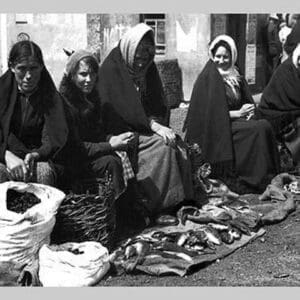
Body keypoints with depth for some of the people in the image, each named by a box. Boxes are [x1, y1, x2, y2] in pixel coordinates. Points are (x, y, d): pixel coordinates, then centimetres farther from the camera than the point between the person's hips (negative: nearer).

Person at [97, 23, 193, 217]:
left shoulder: (149, 68, 7)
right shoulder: (111, 68, -13)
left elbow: (159, 104, 10)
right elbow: (114, 111, -18)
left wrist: (157, 122, -13)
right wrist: (153, 125, -21)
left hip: (145, 127, 6)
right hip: (121, 131, -6)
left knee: (177, 145, -18)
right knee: (162, 145, -25)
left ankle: (181, 200, -13)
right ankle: (155, 206, -19)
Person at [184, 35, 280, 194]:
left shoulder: (235, 76, 16)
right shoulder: (207, 78, -6)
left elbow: (247, 101, 19)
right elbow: (210, 112, -12)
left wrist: (249, 110, -6)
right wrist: (238, 113, -14)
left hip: (235, 121, 6)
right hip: (217, 129, -6)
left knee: (265, 125, -22)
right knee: (260, 129, -26)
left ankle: (270, 174, -21)